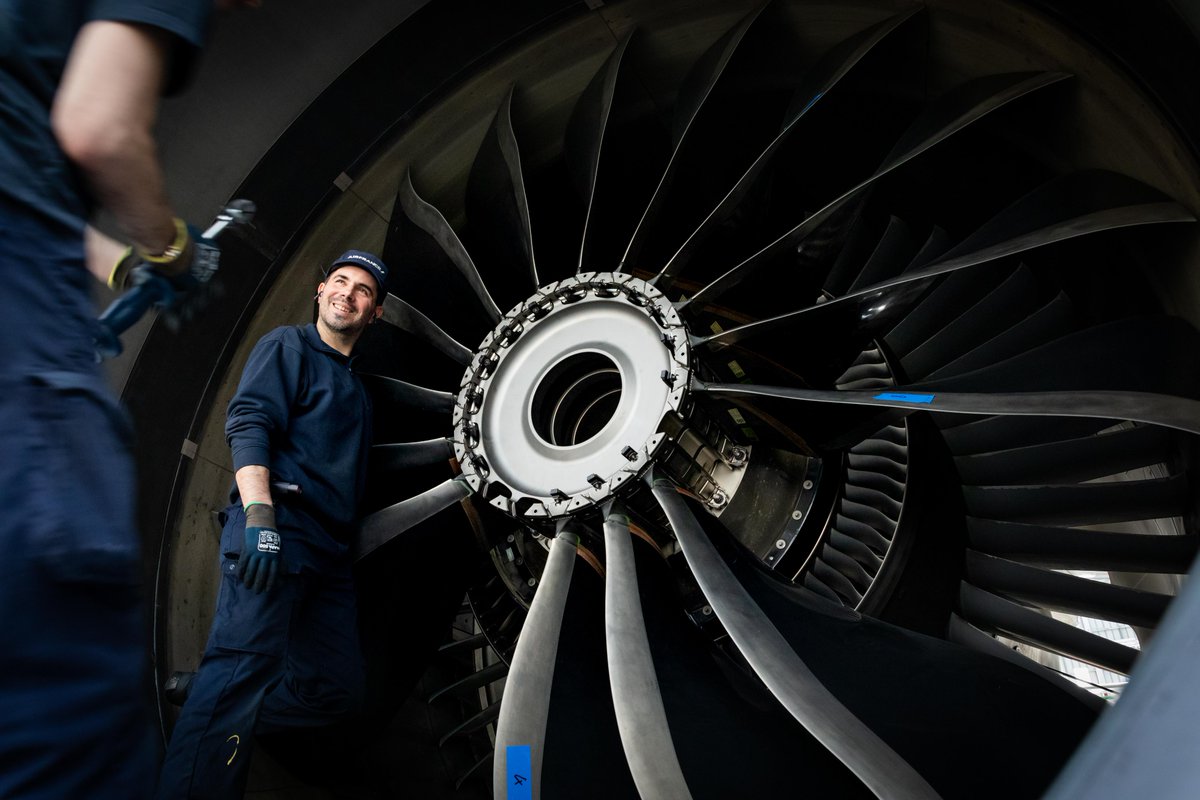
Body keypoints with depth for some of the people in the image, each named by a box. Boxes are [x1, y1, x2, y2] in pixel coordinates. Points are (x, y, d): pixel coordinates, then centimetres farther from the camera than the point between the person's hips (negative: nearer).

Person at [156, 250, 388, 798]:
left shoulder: (354, 386, 28)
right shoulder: (288, 346, 6)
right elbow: (248, 423, -9)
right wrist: (259, 516, -23)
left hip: (330, 548, 8)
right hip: (276, 531, -8)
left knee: (338, 692, 3)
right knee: (246, 667, -19)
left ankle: (208, 710, 12)